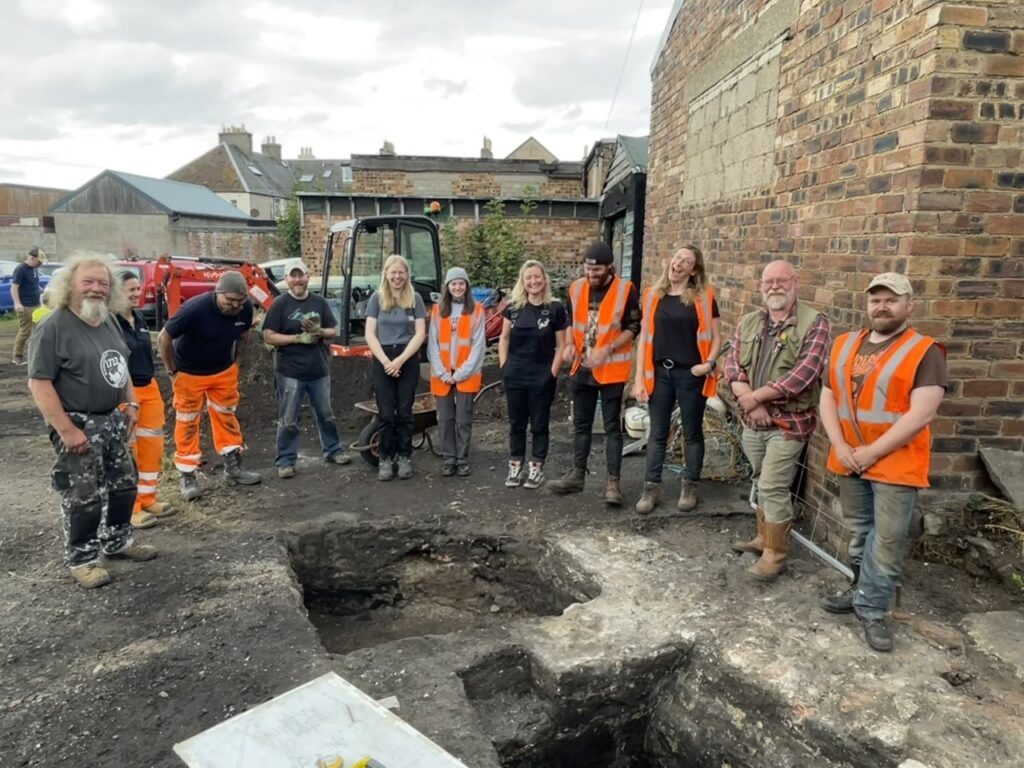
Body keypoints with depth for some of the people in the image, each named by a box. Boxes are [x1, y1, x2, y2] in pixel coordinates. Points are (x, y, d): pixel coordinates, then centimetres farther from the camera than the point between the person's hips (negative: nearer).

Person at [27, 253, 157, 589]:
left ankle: (118, 540, 35)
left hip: (114, 420, 8)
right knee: (84, 496, 1)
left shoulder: (109, 322, 8)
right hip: (79, 425, -8)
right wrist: (66, 429, -23)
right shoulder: (53, 327, -16)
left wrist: (131, 404, 11)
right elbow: (39, 383, -20)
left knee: (124, 484, 17)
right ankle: (81, 559, 18)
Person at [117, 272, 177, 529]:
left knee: (152, 446, 14)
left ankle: (148, 499, 27)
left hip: (149, 388, 8)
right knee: (128, 452, 2)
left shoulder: (140, 318, 9)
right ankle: (131, 508, 12)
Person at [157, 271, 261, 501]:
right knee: (187, 424, 2)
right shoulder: (195, 309, -31)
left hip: (224, 371, 4)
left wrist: (237, 360, 6)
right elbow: (164, 338, -19)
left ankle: (234, 469, 19)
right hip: (189, 374, -4)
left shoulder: (245, 308, -17)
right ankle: (188, 477, 11)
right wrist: (172, 371, -12)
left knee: (227, 418, 10)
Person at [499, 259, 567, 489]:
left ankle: (536, 468, 18)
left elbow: (561, 346, -2)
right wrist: (504, 366, 2)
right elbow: (504, 338, 10)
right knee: (516, 423, 11)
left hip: (542, 377, -3)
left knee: (539, 424, 7)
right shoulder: (513, 307, 3)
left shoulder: (555, 308, -5)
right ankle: (515, 467, 21)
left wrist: (552, 373, -7)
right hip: (515, 375, 3)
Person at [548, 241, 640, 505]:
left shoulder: (625, 290, -10)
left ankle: (613, 482, 7)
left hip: (611, 370, -5)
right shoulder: (576, 288, 4)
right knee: (581, 425, 13)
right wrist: (569, 344, -2)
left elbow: (633, 328, -8)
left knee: (612, 427, 1)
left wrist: (608, 350, -19)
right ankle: (577, 475, 24)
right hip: (581, 368, 5)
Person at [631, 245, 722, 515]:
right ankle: (651, 488, 18)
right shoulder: (653, 295, 3)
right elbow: (644, 337, 5)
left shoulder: (704, 296, -3)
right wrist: (639, 377, 1)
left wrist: (709, 363, -16)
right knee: (657, 433, 9)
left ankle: (689, 487, 25)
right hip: (660, 373, 2)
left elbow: (715, 336, 2)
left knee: (692, 432, 10)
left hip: (690, 374, -2)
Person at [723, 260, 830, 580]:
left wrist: (756, 396, -18)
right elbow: (731, 365, 1)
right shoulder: (748, 323, 8)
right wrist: (749, 402, -16)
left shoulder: (814, 322, -8)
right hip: (752, 421, 5)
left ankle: (775, 554, 11)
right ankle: (764, 537, 35)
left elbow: (805, 372, -19)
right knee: (763, 483, 18)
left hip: (788, 421, -5)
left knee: (773, 487, -4)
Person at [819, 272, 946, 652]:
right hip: (849, 461, 5)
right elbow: (828, 398, 6)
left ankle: (871, 608, 13)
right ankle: (863, 590, 31)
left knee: (888, 541, 0)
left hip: (895, 463, -5)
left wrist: (872, 452, -17)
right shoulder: (844, 344, 7)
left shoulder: (925, 352, -9)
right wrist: (840, 446, -7)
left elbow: (920, 415, -17)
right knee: (859, 533, 16)